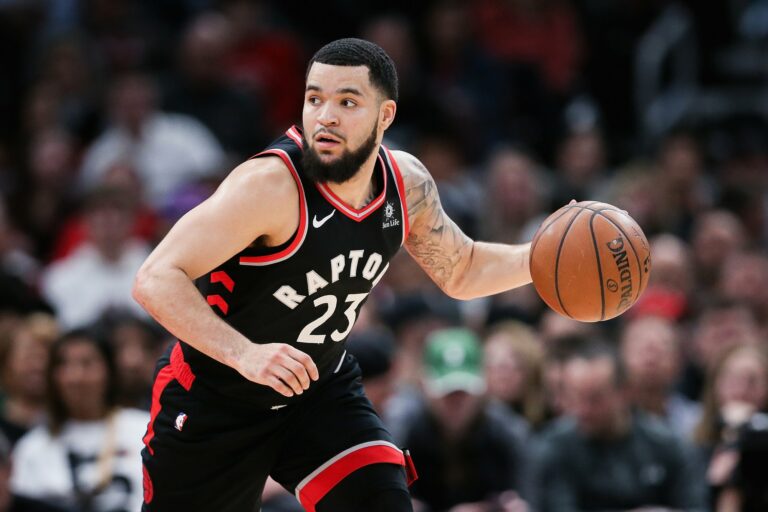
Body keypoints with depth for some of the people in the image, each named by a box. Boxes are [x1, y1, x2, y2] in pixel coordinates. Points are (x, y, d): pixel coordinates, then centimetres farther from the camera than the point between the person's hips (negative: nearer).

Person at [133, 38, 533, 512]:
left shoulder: (407, 184, -8)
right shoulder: (271, 185, -30)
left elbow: (462, 272, 11)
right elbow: (155, 281, -34)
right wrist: (244, 353, -48)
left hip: (320, 389, 5)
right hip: (213, 401, -5)